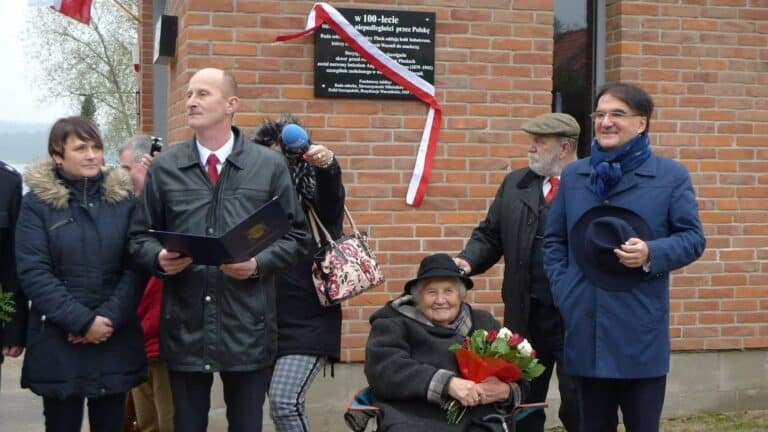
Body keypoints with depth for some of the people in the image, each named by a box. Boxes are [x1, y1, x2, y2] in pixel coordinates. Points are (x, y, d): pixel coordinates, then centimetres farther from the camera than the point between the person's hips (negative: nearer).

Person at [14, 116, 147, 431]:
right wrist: (82, 321, -16)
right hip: (58, 342, -2)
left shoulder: (123, 198, 6)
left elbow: (134, 266, 1)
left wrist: (110, 317, -12)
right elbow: (33, 272, -9)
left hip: (116, 339, 2)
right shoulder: (37, 202, -1)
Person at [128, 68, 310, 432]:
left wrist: (258, 264, -12)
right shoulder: (163, 167, 6)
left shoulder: (270, 165, 4)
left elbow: (296, 236, 5)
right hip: (184, 327, 1)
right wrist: (159, 257, -11)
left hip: (248, 329, -1)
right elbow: (140, 237, 11)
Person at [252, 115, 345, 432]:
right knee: (282, 406, 10)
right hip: (269, 321, 5)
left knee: (284, 403, -16)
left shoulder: (315, 199, -5)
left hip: (309, 321, -5)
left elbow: (332, 192, -27)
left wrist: (327, 165, -48)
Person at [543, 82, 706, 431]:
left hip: (641, 330, -3)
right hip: (585, 327, 3)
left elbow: (693, 238, 0)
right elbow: (553, 240, 15)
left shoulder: (671, 176, 1)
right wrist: (561, 290, 1)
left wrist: (651, 254, -18)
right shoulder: (572, 175, 11)